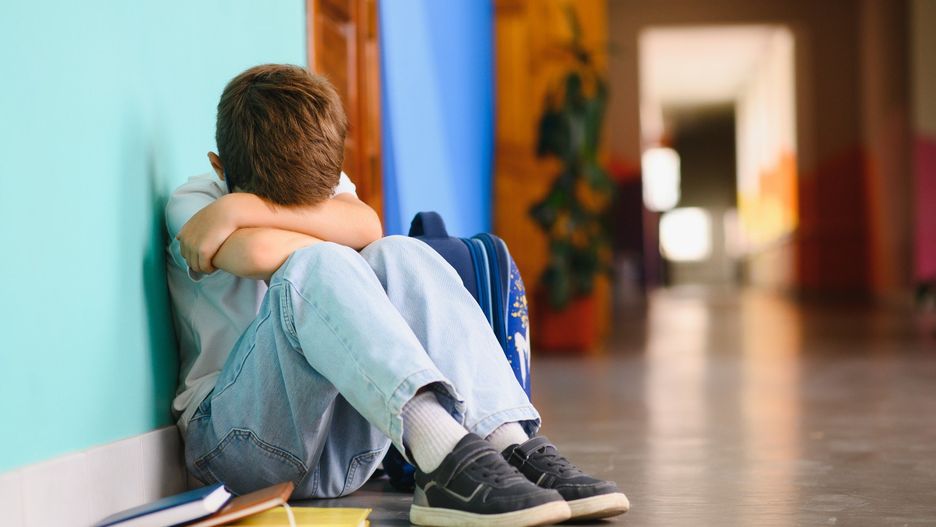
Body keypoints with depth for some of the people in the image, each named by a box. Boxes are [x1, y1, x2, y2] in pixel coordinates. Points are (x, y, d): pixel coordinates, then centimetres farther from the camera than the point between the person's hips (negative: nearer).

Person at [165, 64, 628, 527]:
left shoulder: (322, 182, 11)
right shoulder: (190, 203, -2)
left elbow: (366, 227, -15)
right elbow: (260, 252, -25)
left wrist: (239, 209, -20)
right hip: (236, 428, -4)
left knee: (399, 257, -18)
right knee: (317, 267, -29)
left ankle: (515, 446, -33)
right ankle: (443, 454, -48)